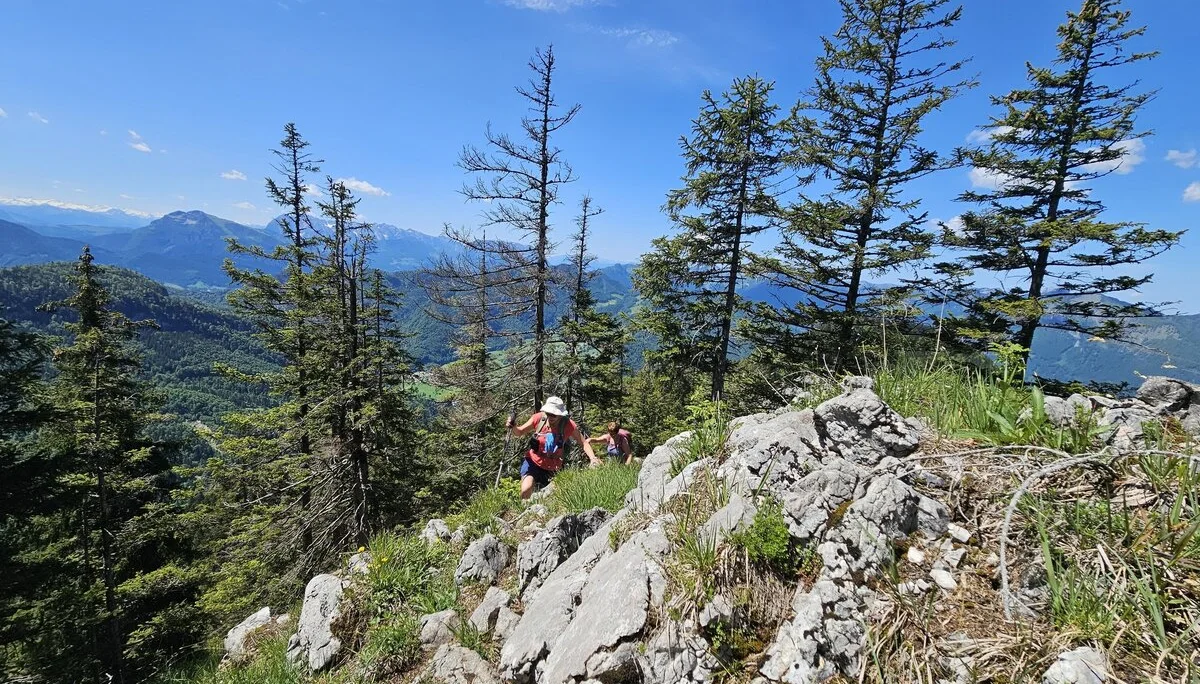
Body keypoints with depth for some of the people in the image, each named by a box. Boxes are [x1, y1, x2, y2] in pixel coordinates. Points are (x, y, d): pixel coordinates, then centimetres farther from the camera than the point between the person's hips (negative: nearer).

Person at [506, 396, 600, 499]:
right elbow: (520, 432, -1)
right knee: (526, 490, -23)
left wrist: (592, 458, -23)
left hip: (553, 468, 1)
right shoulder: (539, 418, -15)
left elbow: (583, 443, -7)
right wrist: (513, 427, -24)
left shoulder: (569, 425, -17)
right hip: (533, 462, -1)